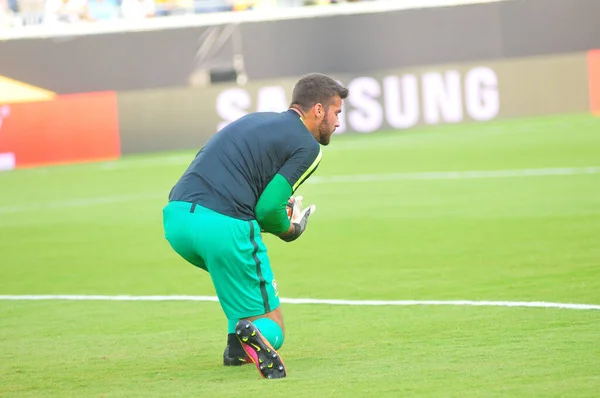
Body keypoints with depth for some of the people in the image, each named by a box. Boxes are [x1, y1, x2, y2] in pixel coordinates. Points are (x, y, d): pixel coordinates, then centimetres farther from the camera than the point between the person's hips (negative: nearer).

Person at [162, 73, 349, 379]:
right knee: (271, 330, 5)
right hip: (224, 227, -7)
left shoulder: (255, 120, 25)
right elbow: (268, 209, -6)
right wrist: (291, 230, 16)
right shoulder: (308, 146, 3)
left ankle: (237, 346, 22)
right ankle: (256, 333, -29)